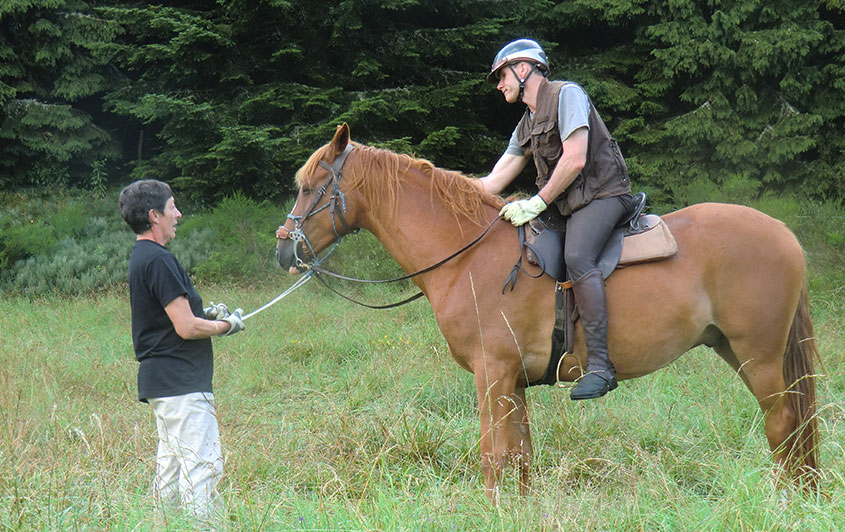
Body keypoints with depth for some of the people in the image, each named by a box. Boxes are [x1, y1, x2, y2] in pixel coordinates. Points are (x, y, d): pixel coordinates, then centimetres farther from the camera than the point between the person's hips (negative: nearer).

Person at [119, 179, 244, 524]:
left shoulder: (141, 257, 14)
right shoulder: (159, 260, -18)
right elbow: (186, 328, -21)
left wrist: (207, 312, 12)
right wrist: (226, 326, -5)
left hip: (160, 379, 11)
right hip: (182, 384, -11)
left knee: (170, 464, 14)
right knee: (203, 464, -10)